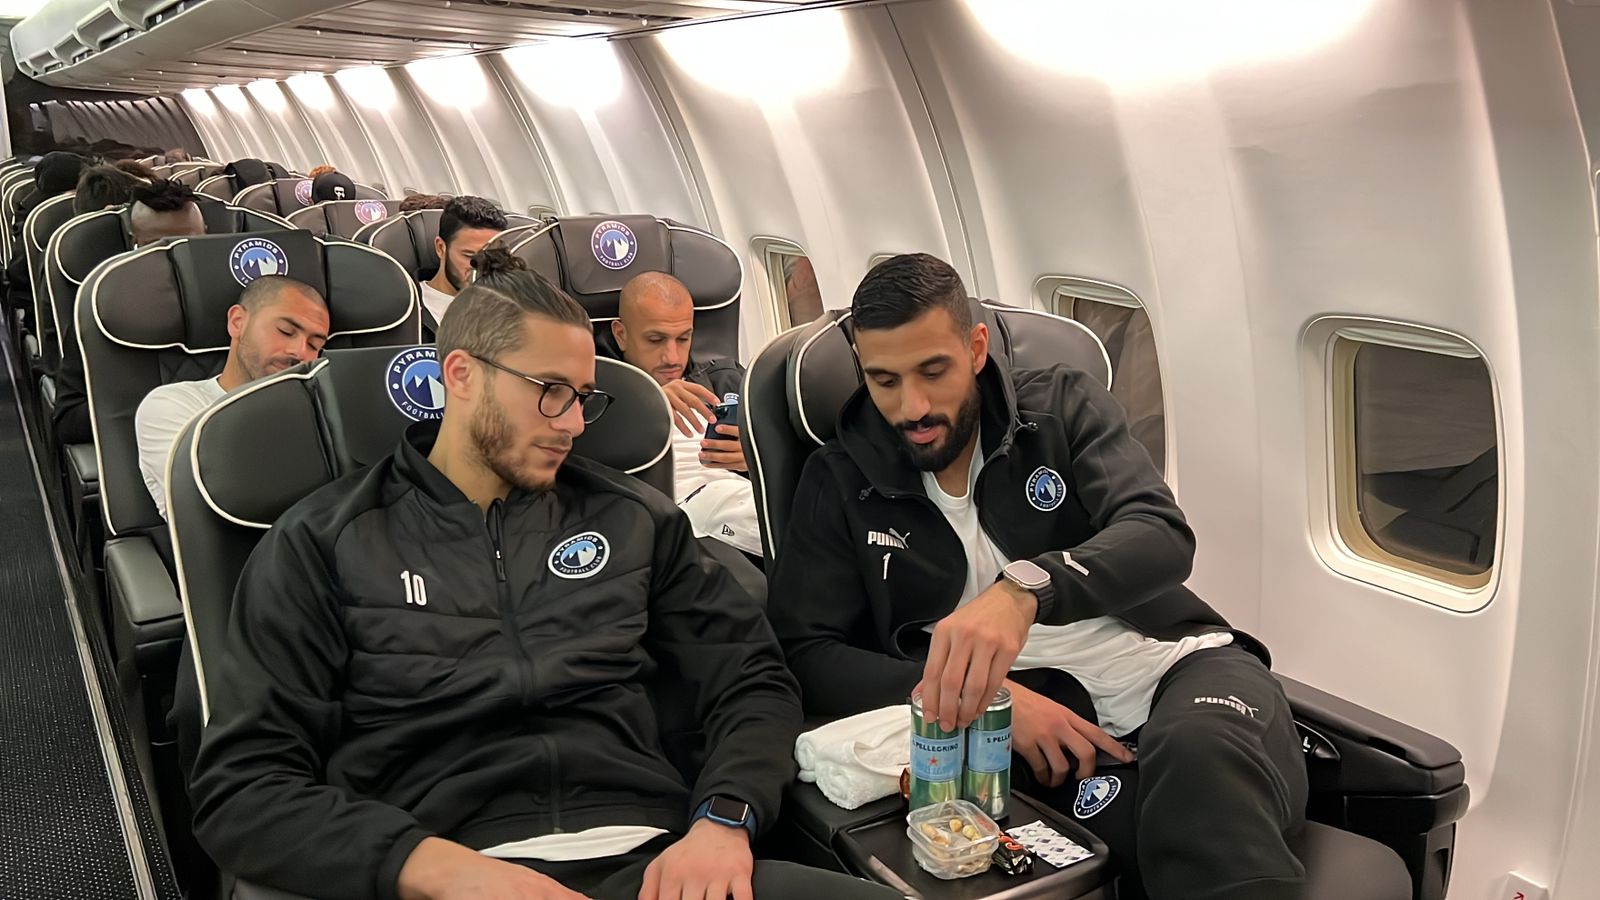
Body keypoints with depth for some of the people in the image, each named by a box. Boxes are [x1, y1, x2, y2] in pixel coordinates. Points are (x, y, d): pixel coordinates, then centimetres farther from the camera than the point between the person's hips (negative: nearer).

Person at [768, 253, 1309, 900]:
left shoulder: (1062, 405, 6)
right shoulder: (841, 482, 6)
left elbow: (1162, 535, -10)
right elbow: (805, 652, -2)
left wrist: (1024, 587, -32)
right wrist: (987, 696, -14)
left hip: (1177, 661, 2)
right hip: (1060, 729, -1)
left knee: (1203, 754, -36)